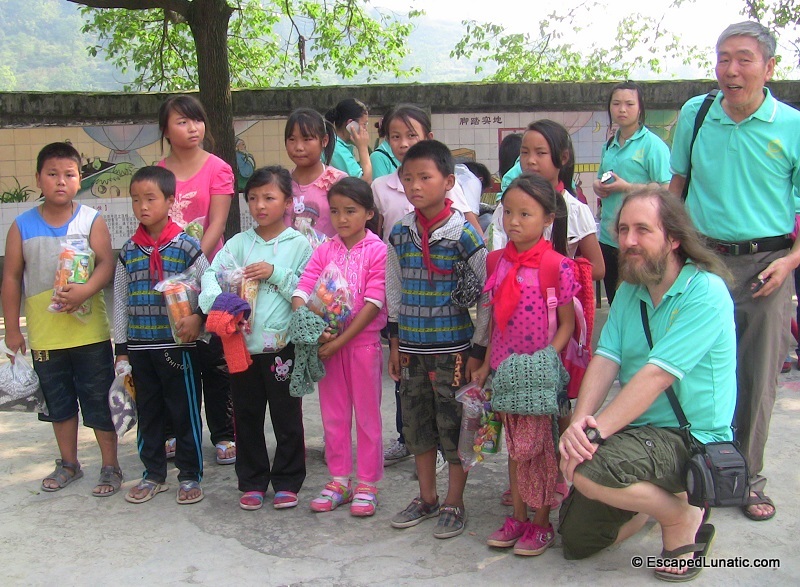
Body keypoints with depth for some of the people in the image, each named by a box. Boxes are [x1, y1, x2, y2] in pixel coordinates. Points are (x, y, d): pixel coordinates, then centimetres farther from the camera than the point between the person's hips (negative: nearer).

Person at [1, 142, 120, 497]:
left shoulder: (91, 220, -3)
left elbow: (106, 262, -11)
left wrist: (86, 290, -30)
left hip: (90, 331, -3)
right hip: (44, 335, 3)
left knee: (99, 401, 5)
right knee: (59, 402, 17)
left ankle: (110, 467, 18)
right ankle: (68, 464, 33)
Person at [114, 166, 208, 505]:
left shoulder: (186, 246, -6)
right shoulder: (128, 251, 5)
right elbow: (120, 301, 9)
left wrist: (198, 317, -19)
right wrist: (121, 348, 8)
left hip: (178, 346, -4)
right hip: (139, 347, 4)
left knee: (185, 412, 5)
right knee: (147, 413, 13)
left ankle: (190, 476, 19)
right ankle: (153, 474, 27)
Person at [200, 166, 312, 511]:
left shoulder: (299, 244, 0)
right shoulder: (239, 243, 7)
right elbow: (211, 275, -4)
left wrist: (275, 273, -16)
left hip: (282, 345, -3)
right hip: (242, 345, 3)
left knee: (287, 417, 6)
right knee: (247, 417, 12)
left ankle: (287, 482, 21)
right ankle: (252, 482, 26)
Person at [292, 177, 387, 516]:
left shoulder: (377, 250, -9)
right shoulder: (325, 251, 5)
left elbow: (374, 303, -15)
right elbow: (302, 290, -2)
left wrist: (340, 340, -17)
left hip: (363, 342, -4)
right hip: (327, 344, 5)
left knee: (367, 414, 7)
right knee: (333, 414, 13)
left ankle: (367, 485, 18)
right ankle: (338, 481, 26)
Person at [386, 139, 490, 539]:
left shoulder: (464, 234, -10)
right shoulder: (400, 233, 3)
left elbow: (488, 293, -7)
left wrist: (478, 349, -9)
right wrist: (395, 340, 10)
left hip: (453, 346, -5)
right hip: (412, 346, 5)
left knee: (454, 425, 4)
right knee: (417, 423, 13)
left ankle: (454, 503, 20)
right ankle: (426, 497, 30)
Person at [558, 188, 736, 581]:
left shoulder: (705, 292, -18)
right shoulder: (629, 291, 5)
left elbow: (656, 375, -26)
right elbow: (605, 360, -6)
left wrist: (596, 431, -30)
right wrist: (579, 422, -23)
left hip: (691, 440, -7)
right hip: (639, 430, 7)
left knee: (583, 467, -31)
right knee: (575, 540, 9)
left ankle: (683, 516, -5)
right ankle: (657, 495, 30)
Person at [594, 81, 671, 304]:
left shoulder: (652, 144, -8)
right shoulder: (610, 145, 13)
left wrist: (626, 187, -17)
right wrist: (598, 186, 1)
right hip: (608, 236, 7)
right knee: (615, 304, 15)